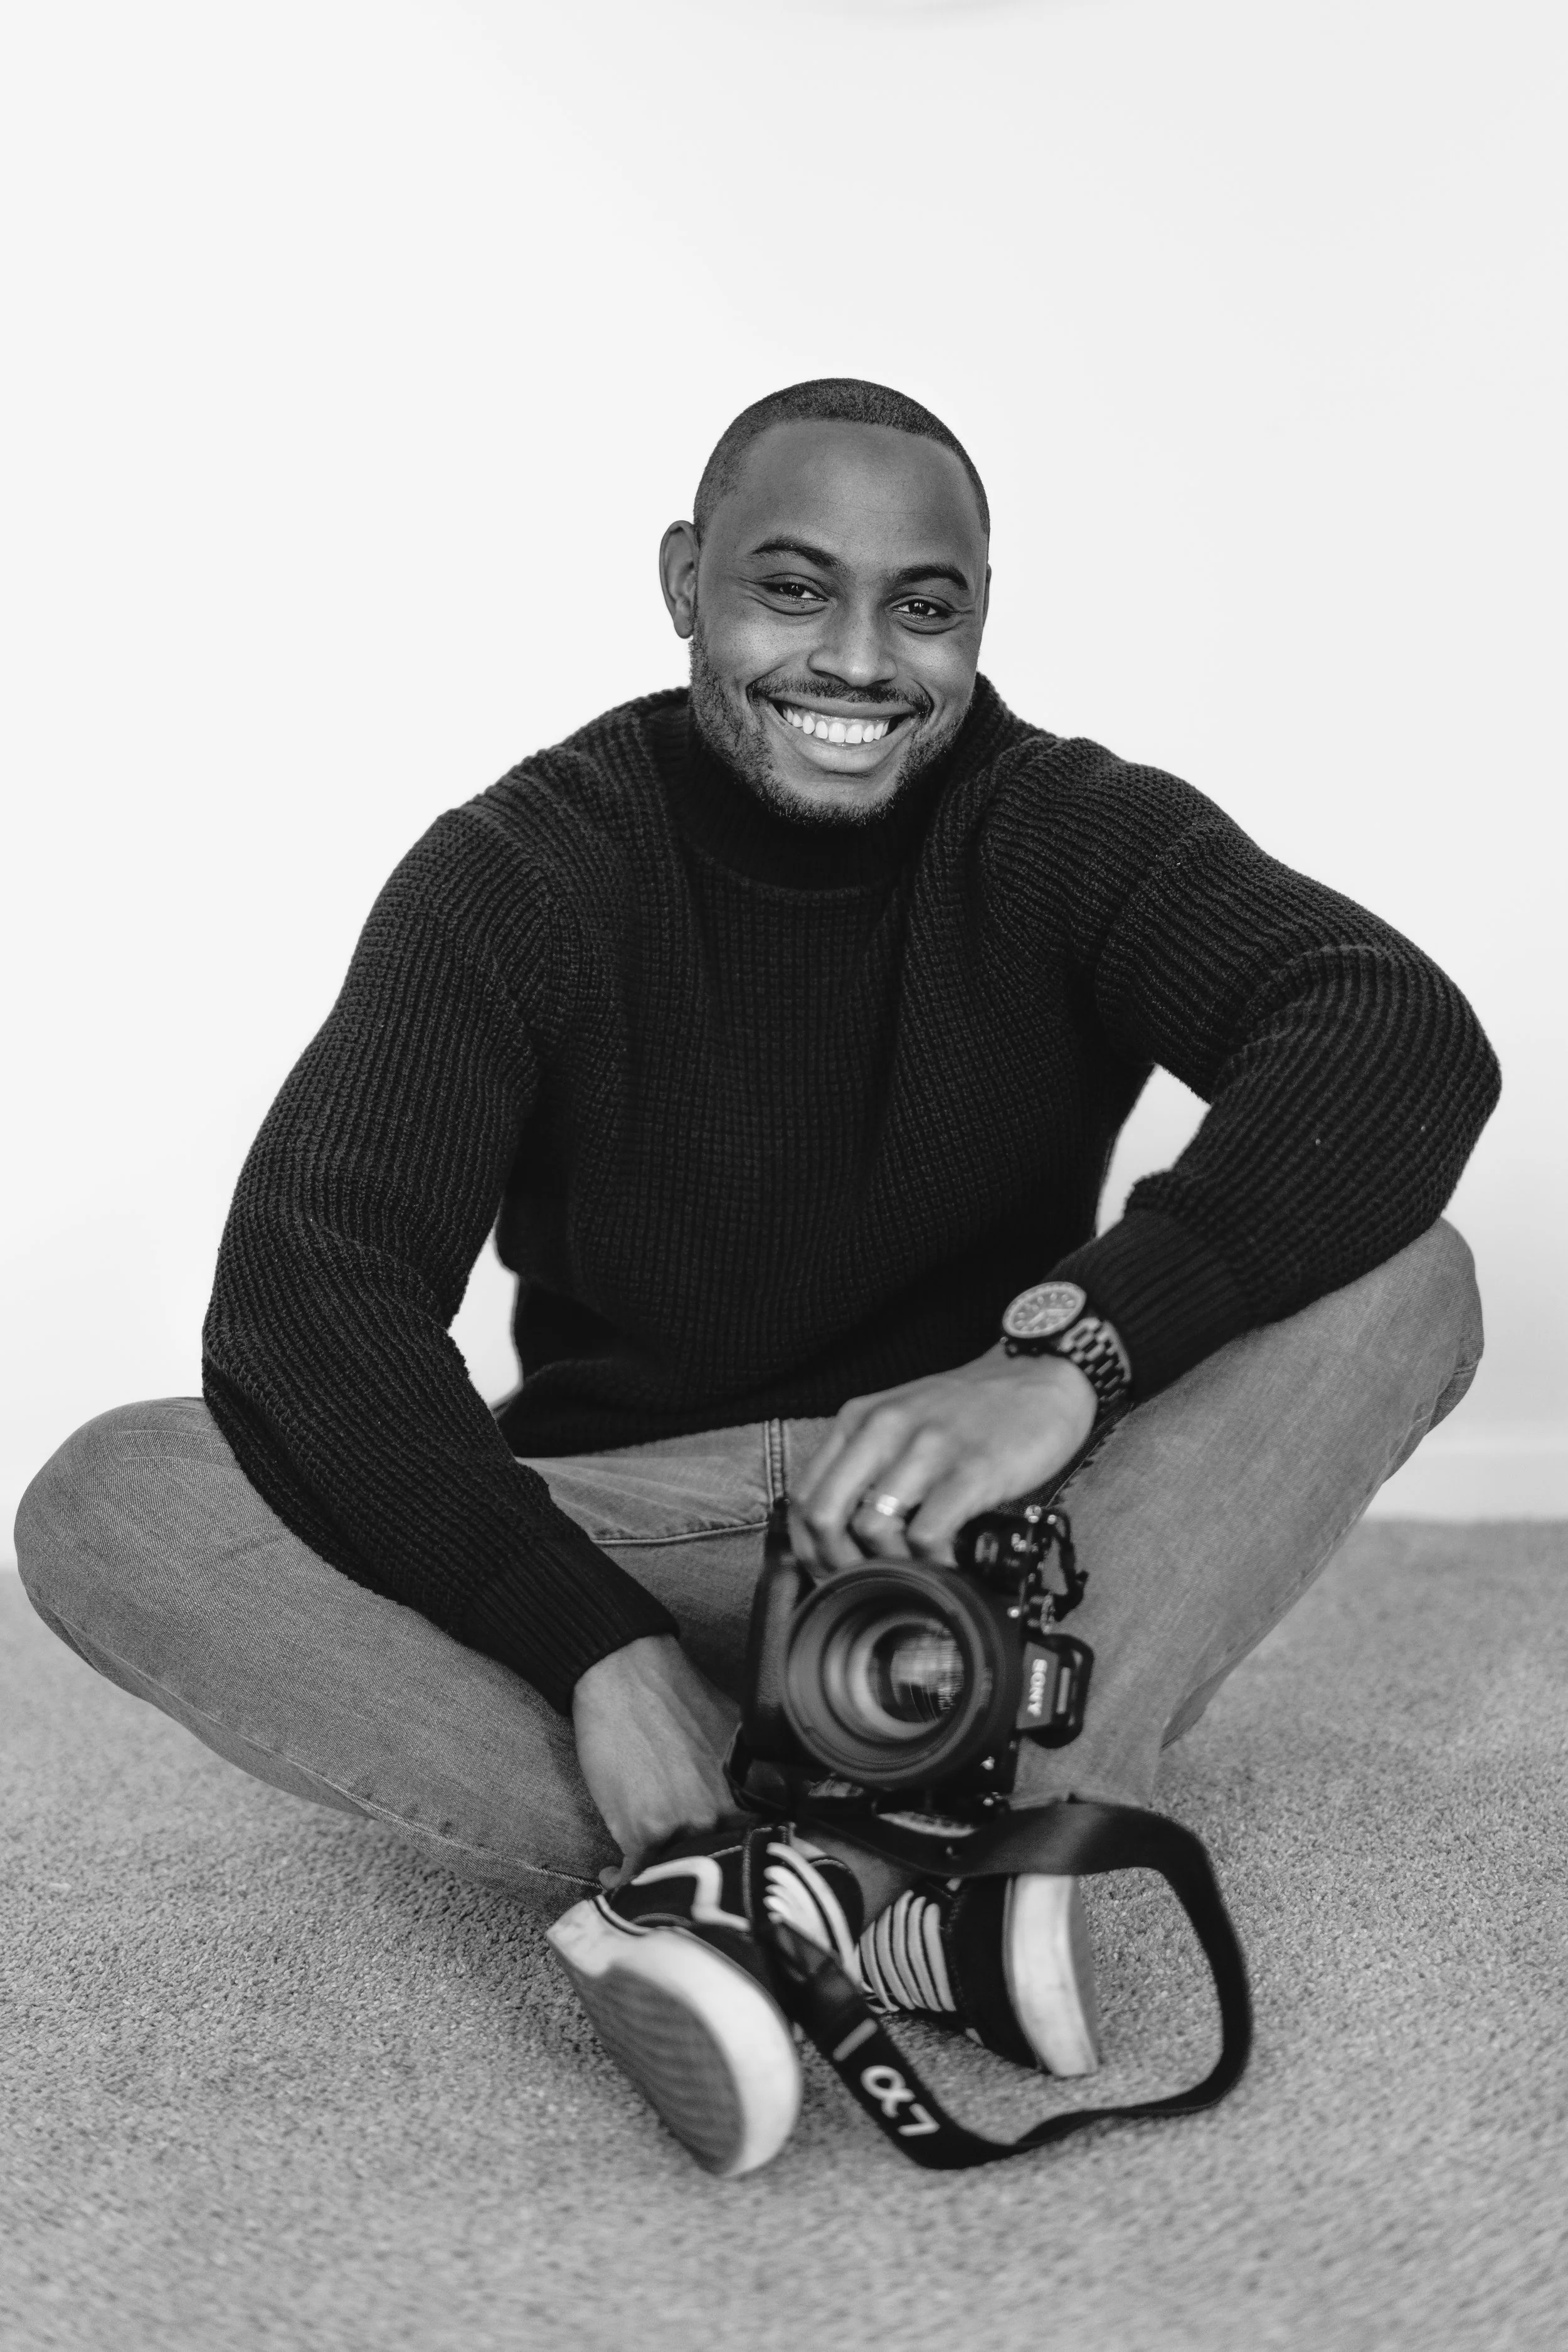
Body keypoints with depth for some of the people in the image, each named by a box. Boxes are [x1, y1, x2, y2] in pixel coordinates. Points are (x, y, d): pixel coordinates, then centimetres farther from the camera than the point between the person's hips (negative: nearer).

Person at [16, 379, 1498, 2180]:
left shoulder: (1075, 833, -4)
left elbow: (1406, 1037, -22)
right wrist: (596, 1646, -31)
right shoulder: (517, 871, -6)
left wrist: (1071, 1353, -37)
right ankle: (931, 1906, -34)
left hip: (987, 1548, 1)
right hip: (614, 1538, 0)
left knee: (1404, 1281, -21)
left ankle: (761, 1894, -34)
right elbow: (307, 1291, -18)